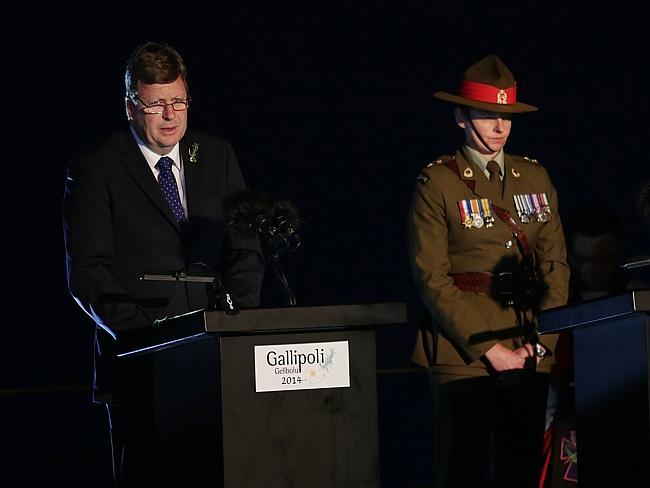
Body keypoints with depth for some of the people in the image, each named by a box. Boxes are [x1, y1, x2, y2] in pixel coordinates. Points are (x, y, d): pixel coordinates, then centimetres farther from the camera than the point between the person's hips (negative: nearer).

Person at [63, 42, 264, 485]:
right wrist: (142, 333, -17)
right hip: (140, 362, -3)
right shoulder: (95, 169, -1)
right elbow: (88, 274, -7)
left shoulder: (217, 157, 13)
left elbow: (245, 249, 13)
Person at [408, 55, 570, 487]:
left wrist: (541, 341, -4)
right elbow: (433, 278, -7)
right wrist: (488, 348, -13)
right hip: (465, 354, -4)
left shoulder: (535, 178, 13)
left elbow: (556, 264, 10)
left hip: (532, 353, 4)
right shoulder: (437, 183, -2)